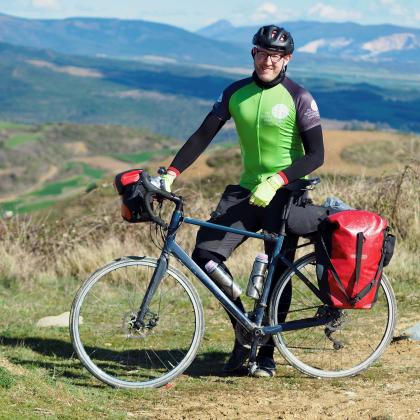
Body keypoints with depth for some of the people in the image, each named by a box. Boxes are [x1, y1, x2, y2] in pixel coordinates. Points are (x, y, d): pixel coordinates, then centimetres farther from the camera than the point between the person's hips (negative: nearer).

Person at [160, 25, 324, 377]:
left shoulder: (298, 98, -9)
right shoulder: (236, 93, 4)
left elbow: (316, 155, -12)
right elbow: (203, 136, 2)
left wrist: (275, 181, -25)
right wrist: (171, 173, -10)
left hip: (284, 194, -4)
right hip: (247, 190, 4)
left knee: (278, 273, -1)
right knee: (205, 255, -10)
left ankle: (267, 352, 13)